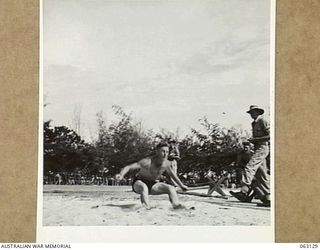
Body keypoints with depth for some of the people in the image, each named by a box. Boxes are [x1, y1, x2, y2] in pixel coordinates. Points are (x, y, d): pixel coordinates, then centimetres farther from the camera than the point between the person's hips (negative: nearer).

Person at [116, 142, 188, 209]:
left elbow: (171, 174, 12)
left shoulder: (166, 163, -10)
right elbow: (128, 167, -31)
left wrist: (181, 185, 18)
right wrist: (121, 175, -50)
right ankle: (147, 207, -56)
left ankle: (176, 205, -31)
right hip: (139, 182, -6)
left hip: (152, 185, 6)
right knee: (144, 187, -41)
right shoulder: (147, 161, -28)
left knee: (171, 188, -13)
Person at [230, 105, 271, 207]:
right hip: (257, 149, 10)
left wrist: (255, 139, -16)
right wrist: (251, 140, 12)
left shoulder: (262, 121, -6)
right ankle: (267, 199, 6)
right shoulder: (255, 123, 21)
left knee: (249, 168, -20)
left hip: (262, 148, -10)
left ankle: (244, 192, -28)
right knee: (261, 175, 6)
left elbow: (269, 136, -15)